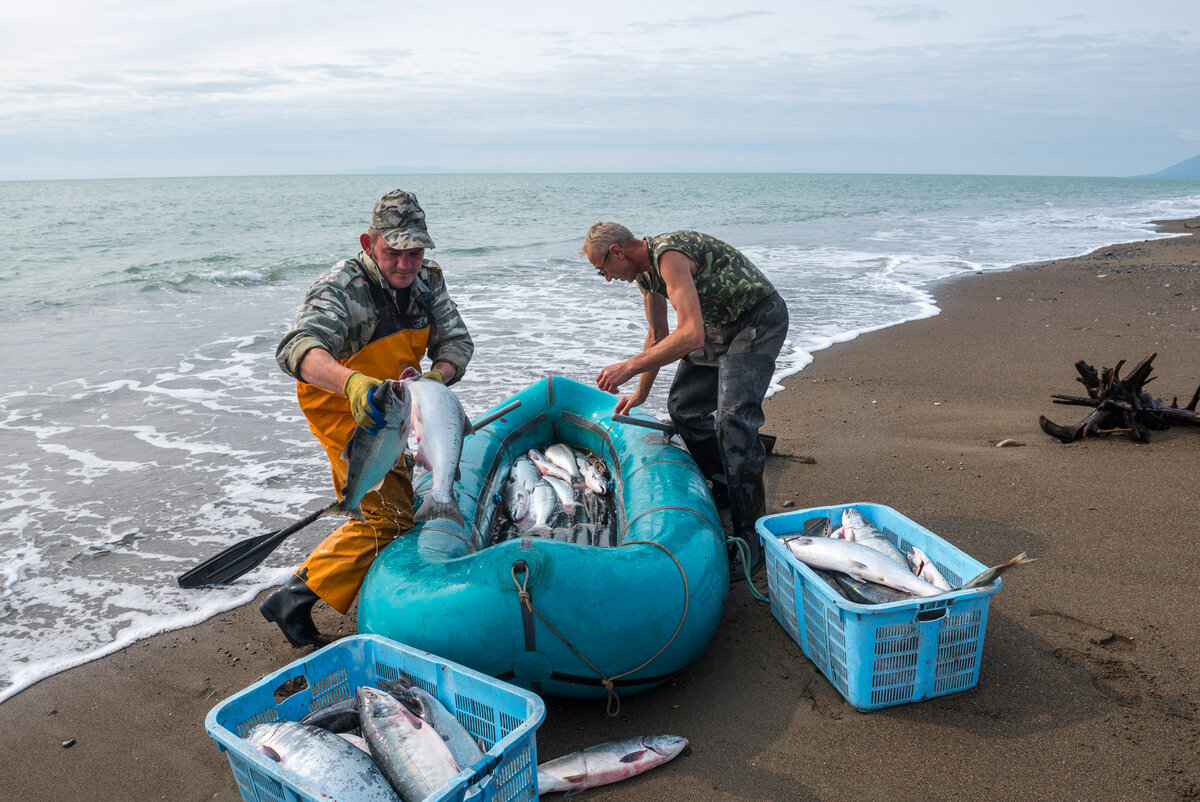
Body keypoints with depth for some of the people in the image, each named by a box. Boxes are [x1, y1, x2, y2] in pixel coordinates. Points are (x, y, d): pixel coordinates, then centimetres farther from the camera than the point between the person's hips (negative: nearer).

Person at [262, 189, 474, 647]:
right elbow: (297, 348, -46)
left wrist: (437, 376, -31)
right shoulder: (342, 288, -30)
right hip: (344, 408, -8)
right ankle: (294, 601, -8)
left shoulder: (427, 280, -9)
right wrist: (353, 382, -66)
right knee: (392, 516, -17)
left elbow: (457, 340, -7)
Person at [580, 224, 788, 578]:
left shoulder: (670, 255, -27)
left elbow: (692, 335, -37)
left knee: (733, 416, -23)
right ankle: (724, 489, 27)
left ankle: (751, 538, -18)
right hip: (717, 324, 10)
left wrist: (629, 367, -32)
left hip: (758, 321, -10)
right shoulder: (644, 269, 4)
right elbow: (657, 335, 18)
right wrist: (640, 393, 24)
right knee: (682, 407, 11)